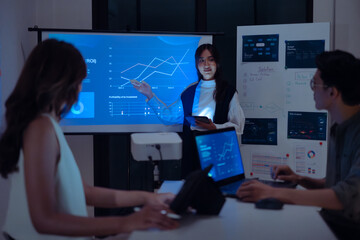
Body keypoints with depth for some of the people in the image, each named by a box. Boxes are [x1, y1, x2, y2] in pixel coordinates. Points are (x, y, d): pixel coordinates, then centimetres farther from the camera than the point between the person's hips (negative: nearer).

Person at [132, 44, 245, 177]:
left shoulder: (229, 92, 1)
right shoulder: (190, 91, 11)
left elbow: (237, 126, -3)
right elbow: (170, 116, 14)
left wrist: (214, 127, -18)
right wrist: (150, 95, 10)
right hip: (191, 151, 3)